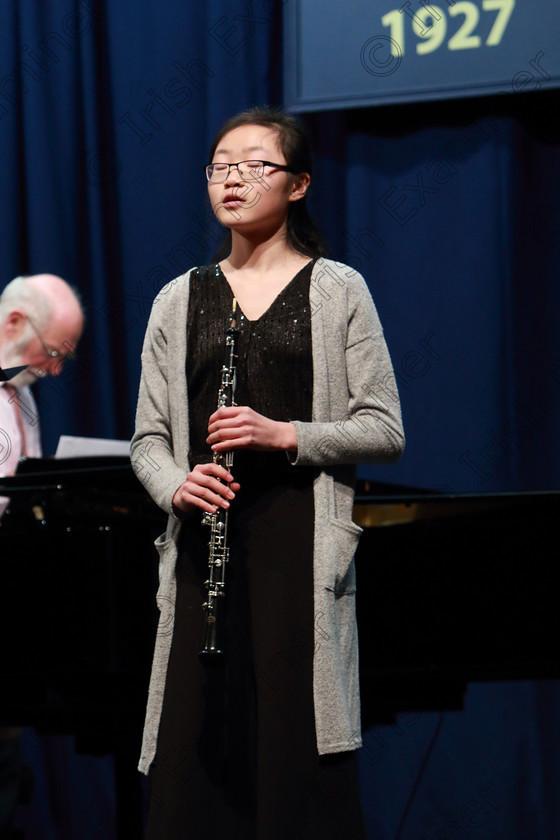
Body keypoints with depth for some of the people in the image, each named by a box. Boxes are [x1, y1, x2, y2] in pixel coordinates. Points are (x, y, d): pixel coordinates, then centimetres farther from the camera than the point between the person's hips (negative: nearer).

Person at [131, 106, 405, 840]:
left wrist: (284, 435, -12)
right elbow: (148, 438, 14)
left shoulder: (337, 290, 5)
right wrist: (176, 486, -7)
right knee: (194, 756, -2)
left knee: (296, 749, -6)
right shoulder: (180, 300, 13)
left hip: (300, 543, -2)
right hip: (206, 539, 3)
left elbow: (384, 430, 2)